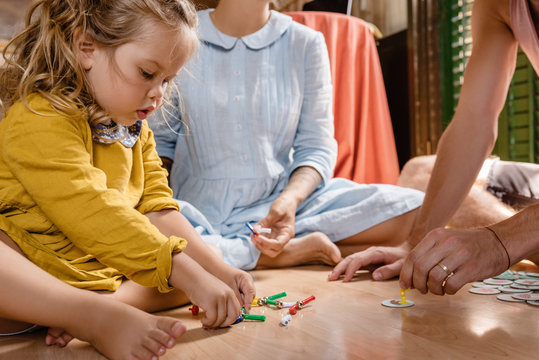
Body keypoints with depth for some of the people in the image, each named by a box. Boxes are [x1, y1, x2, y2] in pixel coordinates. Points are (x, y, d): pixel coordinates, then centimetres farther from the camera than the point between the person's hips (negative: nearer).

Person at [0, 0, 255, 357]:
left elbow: (158, 210, 5)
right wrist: (189, 276, -32)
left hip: (112, 272, 9)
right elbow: (95, 215, -29)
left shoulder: (136, 130, 10)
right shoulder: (39, 119, -18)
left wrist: (218, 270, -9)